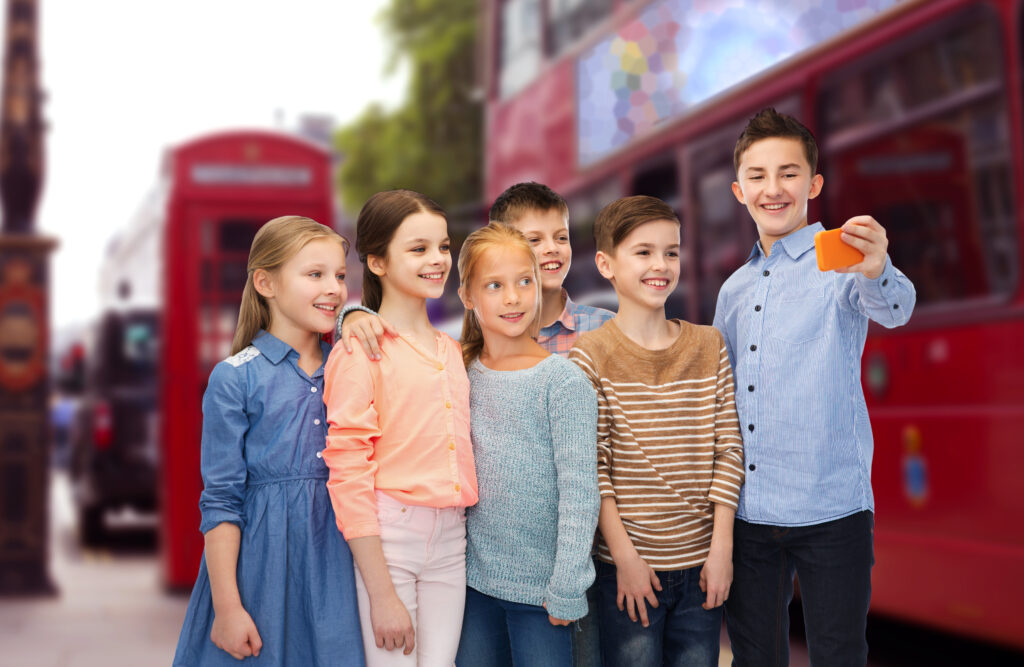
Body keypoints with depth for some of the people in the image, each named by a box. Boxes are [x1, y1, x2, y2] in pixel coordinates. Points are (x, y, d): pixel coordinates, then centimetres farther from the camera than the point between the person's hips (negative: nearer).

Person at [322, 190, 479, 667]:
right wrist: (382, 594, -14)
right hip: (385, 538, -6)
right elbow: (348, 476, -12)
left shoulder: (453, 352, 13)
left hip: (450, 540, 6)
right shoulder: (361, 352, -8)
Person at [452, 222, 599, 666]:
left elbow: (579, 492, -13)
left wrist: (566, 587, -15)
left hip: (540, 588, -4)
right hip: (475, 579, 4)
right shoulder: (458, 372, 2)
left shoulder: (562, 381, -12)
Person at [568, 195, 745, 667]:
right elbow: (592, 468, -8)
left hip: (701, 563, 3)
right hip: (630, 566, -3)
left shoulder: (709, 347, 5)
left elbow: (728, 451, 4)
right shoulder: (590, 356, -6)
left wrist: (721, 548, -2)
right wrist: (624, 557, -11)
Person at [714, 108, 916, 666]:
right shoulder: (734, 290, 12)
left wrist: (876, 273, -50)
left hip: (831, 510, -5)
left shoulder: (840, 260, -4)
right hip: (746, 513, 5)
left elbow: (894, 308, -27)